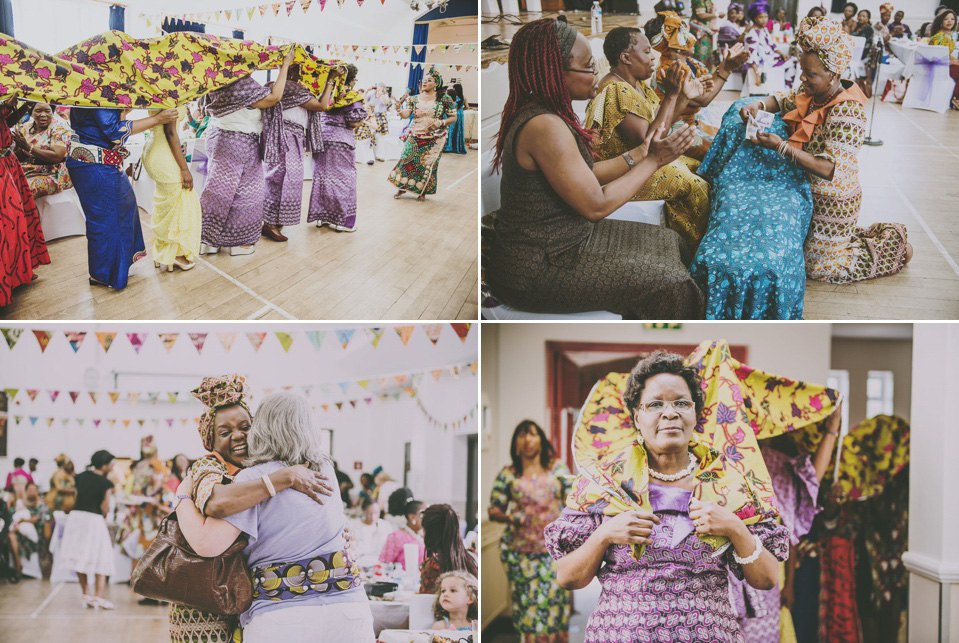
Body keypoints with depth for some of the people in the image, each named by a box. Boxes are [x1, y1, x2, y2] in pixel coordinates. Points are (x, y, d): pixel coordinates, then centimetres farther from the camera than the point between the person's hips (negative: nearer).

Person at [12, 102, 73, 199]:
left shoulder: (59, 126, -4)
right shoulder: (25, 128, 11)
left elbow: (57, 157, -17)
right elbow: (18, 158, 9)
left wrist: (28, 147, -20)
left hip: (51, 175, -5)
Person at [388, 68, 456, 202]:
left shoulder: (444, 99, -2)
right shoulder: (414, 99, 6)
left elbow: (453, 118, 1)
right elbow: (406, 114, -5)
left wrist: (440, 123, -16)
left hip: (434, 139, -2)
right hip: (414, 137, 2)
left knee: (428, 165, -2)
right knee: (406, 160, -3)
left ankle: (423, 192, 14)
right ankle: (402, 187, 14)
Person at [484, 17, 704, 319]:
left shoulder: (540, 111, 4)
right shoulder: (545, 127, -27)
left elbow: (583, 178, 10)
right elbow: (596, 205, -22)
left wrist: (639, 154, 4)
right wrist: (653, 161, -13)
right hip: (537, 270, -10)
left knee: (670, 243, 14)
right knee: (669, 284, -8)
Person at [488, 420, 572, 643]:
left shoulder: (558, 467, 9)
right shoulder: (507, 474, 5)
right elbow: (494, 510, 4)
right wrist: (510, 517, -15)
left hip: (554, 549, 1)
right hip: (520, 552, -1)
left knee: (556, 599, -4)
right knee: (527, 603, -3)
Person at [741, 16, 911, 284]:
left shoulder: (847, 115, -31)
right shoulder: (812, 92, -6)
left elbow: (831, 170, -35)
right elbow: (786, 100, 12)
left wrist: (783, 147, -38)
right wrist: (759, 105, -11)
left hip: (832, 202, -9)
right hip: (811, 193, 9)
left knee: (818, 266, 3)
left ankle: (895, 248, 16)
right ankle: (878, 236, 33)